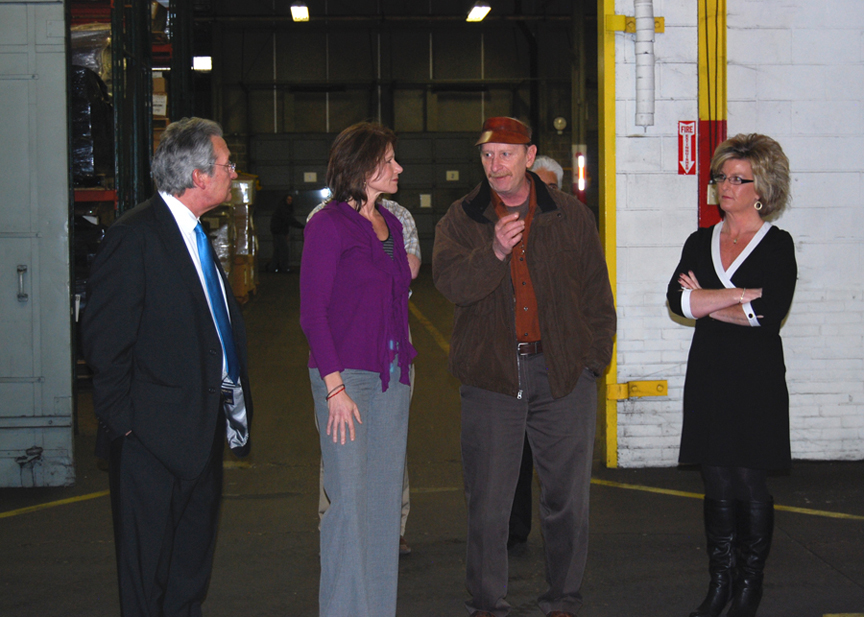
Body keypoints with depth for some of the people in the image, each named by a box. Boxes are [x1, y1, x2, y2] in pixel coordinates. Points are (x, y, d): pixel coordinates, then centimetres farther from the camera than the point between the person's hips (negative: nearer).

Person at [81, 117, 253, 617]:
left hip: (205, 427, 9)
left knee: (192, 571, 17)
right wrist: (122, 418, -15)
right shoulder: (136, 236, -15)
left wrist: (233, 399, 11)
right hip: (155, 434, -9)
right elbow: (103, 337, -16)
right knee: (148, 574, 4)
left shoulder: (197, 236, 13)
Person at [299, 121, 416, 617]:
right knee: (348, 497, -4)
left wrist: (403, 362, 9)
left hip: (392, 375, 7)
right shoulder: (328, 224, -7)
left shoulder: (392, 223, 14)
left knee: (385, 495, 10)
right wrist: (335, 387, -16)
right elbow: (312, 311, -10)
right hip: (346, 374, -7)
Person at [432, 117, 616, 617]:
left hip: (564, 373, 1)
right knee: (487, 502, 2)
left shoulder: (572, 216, 8)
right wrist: (494, 252, -27)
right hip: (491, 374, -1)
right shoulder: (461, 220, 5)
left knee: (568, 497, 7)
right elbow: (451, 283, -11)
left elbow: (597, 293, 11)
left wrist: (594, 359, 5)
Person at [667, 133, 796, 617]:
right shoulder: (700, 242, 11)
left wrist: (706, 302, -8)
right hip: (709, 378, 4)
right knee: (718, 486, 7)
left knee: (750, 486, -1)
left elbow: (770, 316, -16)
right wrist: (743, 295, -13)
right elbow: (678, 300, -5)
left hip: (757, 381, -4)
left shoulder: (777, 246, -3)